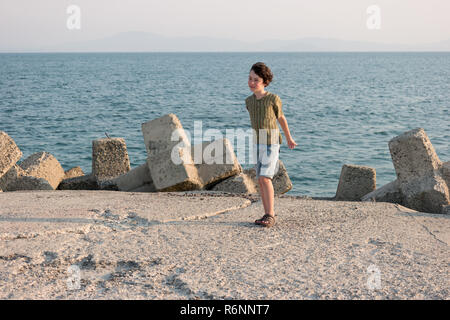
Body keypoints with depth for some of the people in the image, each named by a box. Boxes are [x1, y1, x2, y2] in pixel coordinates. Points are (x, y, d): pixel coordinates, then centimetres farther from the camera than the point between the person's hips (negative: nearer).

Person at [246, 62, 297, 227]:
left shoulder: (273, 98, -10)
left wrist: (289, 138, 15)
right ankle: (268, 214, 12)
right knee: (261, 180, 5)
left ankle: (270, 215, -10)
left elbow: (281, 118, 4)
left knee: (265, 177, -15)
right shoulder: (249, 101, 5)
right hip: (257, 143, 6)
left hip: (271, 142, -6)